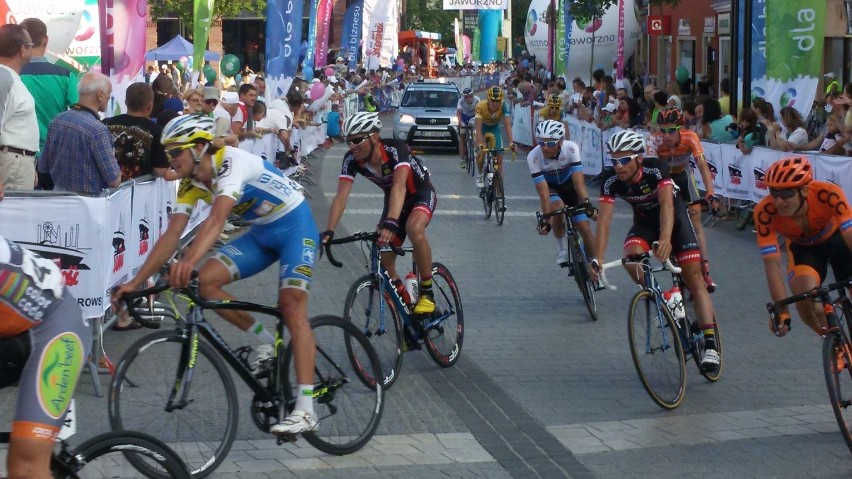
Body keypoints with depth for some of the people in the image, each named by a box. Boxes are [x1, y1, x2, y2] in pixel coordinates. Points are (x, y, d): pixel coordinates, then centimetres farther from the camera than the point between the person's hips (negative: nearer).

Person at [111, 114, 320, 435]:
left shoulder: (231, 162, -28)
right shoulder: (191, 184, -5)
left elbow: (217, 218, -44)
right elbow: (172, 234, -7)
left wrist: (189, 259, -59)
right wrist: (136, 282, -14)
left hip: (295, 226, -8)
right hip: (260, 233, 8)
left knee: (291, 304, -23)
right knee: (207, 280, -13)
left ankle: (305, 411, -26)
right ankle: (267, 343, 5)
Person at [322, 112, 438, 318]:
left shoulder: (395, 149, -36)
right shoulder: (351, 160, -22)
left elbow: (399, 186, -49)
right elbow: (341, 195, -29)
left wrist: (391, 222, -65)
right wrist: (329, 230, -44)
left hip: (421, 193, -5)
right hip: (392, 198, 6)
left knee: (414, 228, -37)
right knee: (384, 262, -3)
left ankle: (427, 292, -21)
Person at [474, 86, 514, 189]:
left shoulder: (504, 106, -32)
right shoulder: (481, 106, -37)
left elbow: (508, 125, -37)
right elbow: (478, 127, -41)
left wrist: (511, 142, -49)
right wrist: (480, 144, -54)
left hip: (494, 127, 2)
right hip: (482, 126, -2)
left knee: (499, 155, -9)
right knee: (481, 152, -17)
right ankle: (480, 175, 10)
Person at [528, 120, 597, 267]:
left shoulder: (571, 149, -32)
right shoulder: (533, 157, -33)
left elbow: (579, 182, -37)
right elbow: (543, 192, -35)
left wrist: (586, 202, -53)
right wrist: (545, 219, -43)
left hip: (569, 184, 1)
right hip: (551, 186, -1)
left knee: (585, 228, -9)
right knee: (558, 208, -32)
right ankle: (561, 249, -8)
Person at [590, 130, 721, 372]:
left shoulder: (656, 168, -33)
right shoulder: (611, 180, -24)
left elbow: (666, 204, -46)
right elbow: (604, 220, -29)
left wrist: (665, 239, -63)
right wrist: (598, 259, -42)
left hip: (673, 217, -3)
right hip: (644, 221, 3)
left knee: (694, 277, -13)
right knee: (631, 258, -30)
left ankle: (710, 345, -16)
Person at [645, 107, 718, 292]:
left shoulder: (690, 138, -31)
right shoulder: (655, 141, -33)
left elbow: (702, 165, -38)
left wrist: (710, 194, -51)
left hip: (683, 175, 1)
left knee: (695, 223, -4)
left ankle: (705, 271, 0)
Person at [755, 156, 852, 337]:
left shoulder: (829, 194, -39)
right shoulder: (764, 212, -35)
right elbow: (772, 264, -33)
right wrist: (782, 312, -39)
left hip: (837, 238, 0)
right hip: (802, 247, 0)